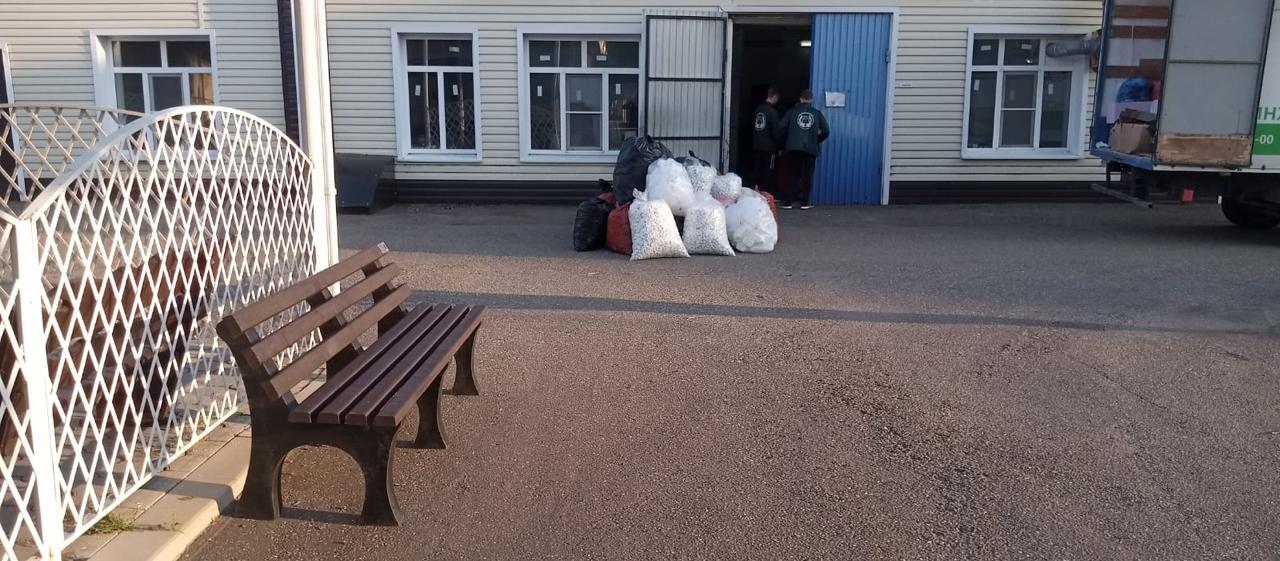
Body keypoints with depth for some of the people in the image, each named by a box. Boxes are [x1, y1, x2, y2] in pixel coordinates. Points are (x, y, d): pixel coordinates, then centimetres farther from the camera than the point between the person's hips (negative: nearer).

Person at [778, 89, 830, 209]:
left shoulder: (793, 111, 4)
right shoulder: (817, 113, 6)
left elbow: (782, 127, -4)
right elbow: (826, 132, 2)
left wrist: (786, 141, 12)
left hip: (794, 148, 0)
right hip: (811, 149, 0)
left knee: (794, 175, 7)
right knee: (807, 176, 6)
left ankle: (790, 201, 4)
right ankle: (804, 202, 5)